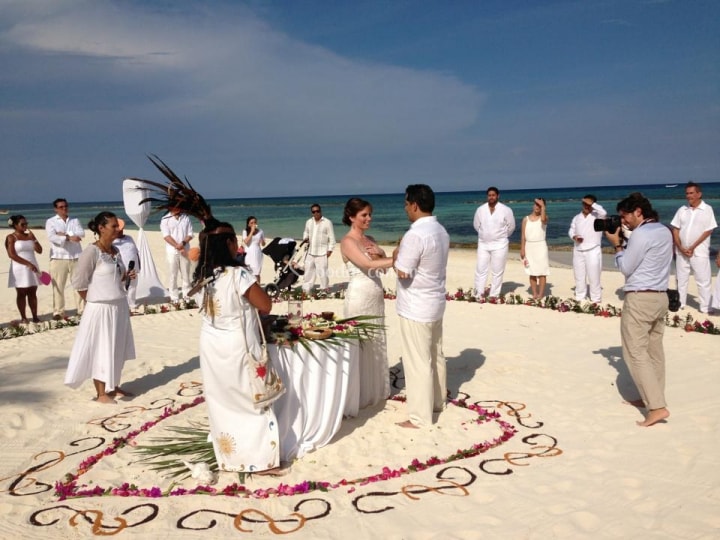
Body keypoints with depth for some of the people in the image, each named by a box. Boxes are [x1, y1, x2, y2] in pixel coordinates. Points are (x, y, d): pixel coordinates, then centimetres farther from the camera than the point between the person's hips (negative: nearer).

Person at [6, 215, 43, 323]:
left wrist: (33, 239, -6)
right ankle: (23, 317, 7)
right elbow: (12, 255, -12)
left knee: (33, 293, 5)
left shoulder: (29, 236, 11)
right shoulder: (11, 237, -4)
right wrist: (28, 264, -18)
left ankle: (35, 316, 8)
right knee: (21, 293, 1)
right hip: (20, 269, -5)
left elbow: (39, 250, 7)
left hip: (32, 268, 5)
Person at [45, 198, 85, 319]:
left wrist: (65, 234, -14)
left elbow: (81, 234, -3)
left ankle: (82, 309, 13)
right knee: (58, 286, 0)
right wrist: (70, 237, -23)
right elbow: (52, 237, -13)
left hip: (76, 257, 2)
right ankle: (58, 311, 7)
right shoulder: (50, 222, 4)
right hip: (58, 258, -2)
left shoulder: (75, 220, 14)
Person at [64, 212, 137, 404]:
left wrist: (127, 276, 1)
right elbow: (79, 282, -13)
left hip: (119, 305, 8)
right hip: (101, 308, -8)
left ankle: (113, 387, 27)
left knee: (117, 349, 14)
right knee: (101, 350, 1)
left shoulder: (115, 250, 9)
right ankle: (101, 394, 11)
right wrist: (94, 301, -5)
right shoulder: (91, 251, -15)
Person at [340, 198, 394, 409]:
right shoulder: (348, 241, -13)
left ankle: (376, 390, 29)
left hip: (376, 297, 8)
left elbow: (384, 263, 9)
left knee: (377, 343, 15)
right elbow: (368, 264, -26)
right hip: (359, 298, -8)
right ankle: (360, 394, 13)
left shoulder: (370, 239, 12)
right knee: (360, 345, 1)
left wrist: (380, 253, -12)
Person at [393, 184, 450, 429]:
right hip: (435, 303, 9)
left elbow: (402, 272, -21)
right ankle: (437, 402, 33)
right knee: (435, 356, 19)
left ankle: (420, 417, 8)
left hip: (415, 308, -9)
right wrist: (403, 255, 10)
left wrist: (396, 254, -4)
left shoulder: (415, 235, -23)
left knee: (417, 362, -1)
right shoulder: (441, 231, 7)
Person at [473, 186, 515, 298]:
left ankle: (494, 295, 9)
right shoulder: (480, 209, 1)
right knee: (480, 270, 2)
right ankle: (478, 294, 9)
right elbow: (476, 225, 14)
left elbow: (511, 226, 4)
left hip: (499, 244, -3)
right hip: (483, 244, 3)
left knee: (497, 272, 2)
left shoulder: (506, 210, -7)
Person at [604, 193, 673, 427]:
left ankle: (657, 406, -11)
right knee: (654, 350, 15)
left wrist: (616, 244, 0)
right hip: (660, 297, 9)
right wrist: (625, 243, 11)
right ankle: (651, 398, 25)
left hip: (639, 299, -9)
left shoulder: (641, 234, -17)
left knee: (636, 353, -6)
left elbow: (626, 268, -11)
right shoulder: (664, 231, 12)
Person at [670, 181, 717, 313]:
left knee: (703, 281, 0)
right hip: (681, 251, 4)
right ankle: (679, 304, 21)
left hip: (699, 252, -4)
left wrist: (692, 247, -13)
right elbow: (675, 230, 5)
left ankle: (705, 308, 6)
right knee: (681, 279, 11)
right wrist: (681, 248, -7)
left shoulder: (707, 209, -4)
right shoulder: (682, 210, 7)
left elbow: (708, 231, -8)